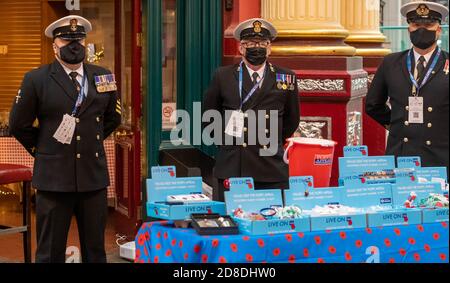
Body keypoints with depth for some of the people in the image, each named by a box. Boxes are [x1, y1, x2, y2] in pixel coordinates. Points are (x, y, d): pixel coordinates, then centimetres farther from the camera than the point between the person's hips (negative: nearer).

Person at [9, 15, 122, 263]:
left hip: (94, 176, 3)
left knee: (95, 250, 10)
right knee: (51, 252, 4)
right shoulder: (36, 80, -4)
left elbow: (113, 118, 20)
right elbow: (19, 125, 3)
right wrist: (41, 150, 6)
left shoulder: (103, 77, 6)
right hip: (54, 177, -3)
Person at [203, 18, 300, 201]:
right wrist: (223, 141, 10)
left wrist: (274, 143, 13)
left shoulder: (286, 78, 8)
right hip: (232, 169, 0)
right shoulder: (223, 76, 6)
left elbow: (292, 120, 18)